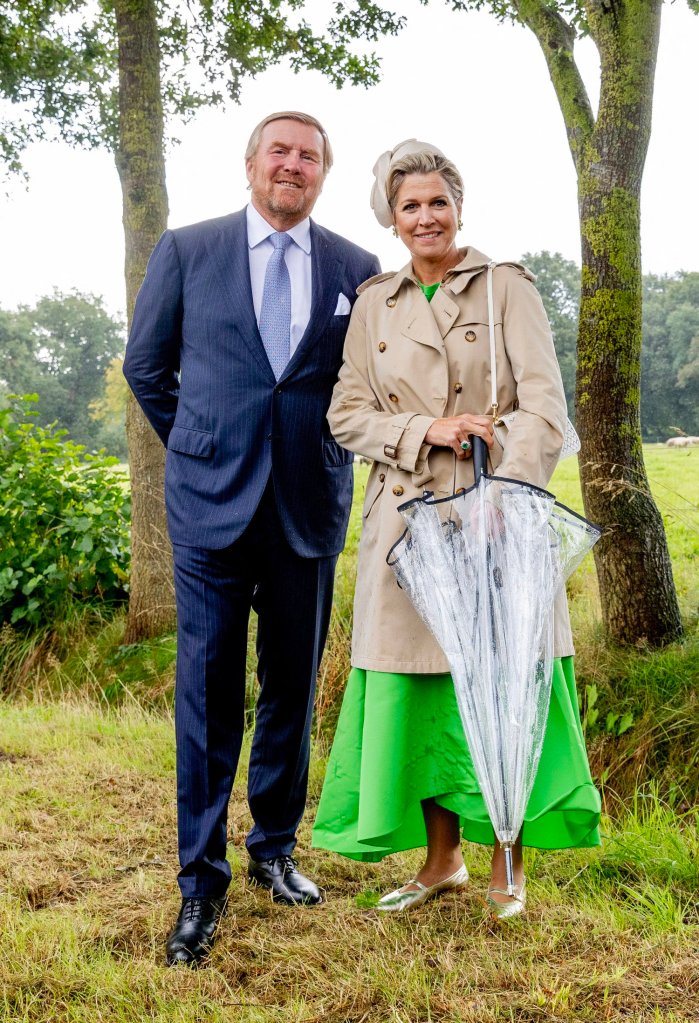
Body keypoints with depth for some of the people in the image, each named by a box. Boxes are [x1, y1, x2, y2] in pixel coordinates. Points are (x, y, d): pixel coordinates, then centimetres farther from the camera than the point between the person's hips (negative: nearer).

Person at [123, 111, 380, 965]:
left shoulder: (357, 270, 6)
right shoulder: (186, 251, 4)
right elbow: (146, 364, 12)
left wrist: (327, 449, 10)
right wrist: (196, 445, 10)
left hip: (312, 505, 2)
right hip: (212, 501, -1)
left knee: (293, 687, 10)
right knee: (208, 688, -1)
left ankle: (275, 848, 28)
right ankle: (201, 881, 10)